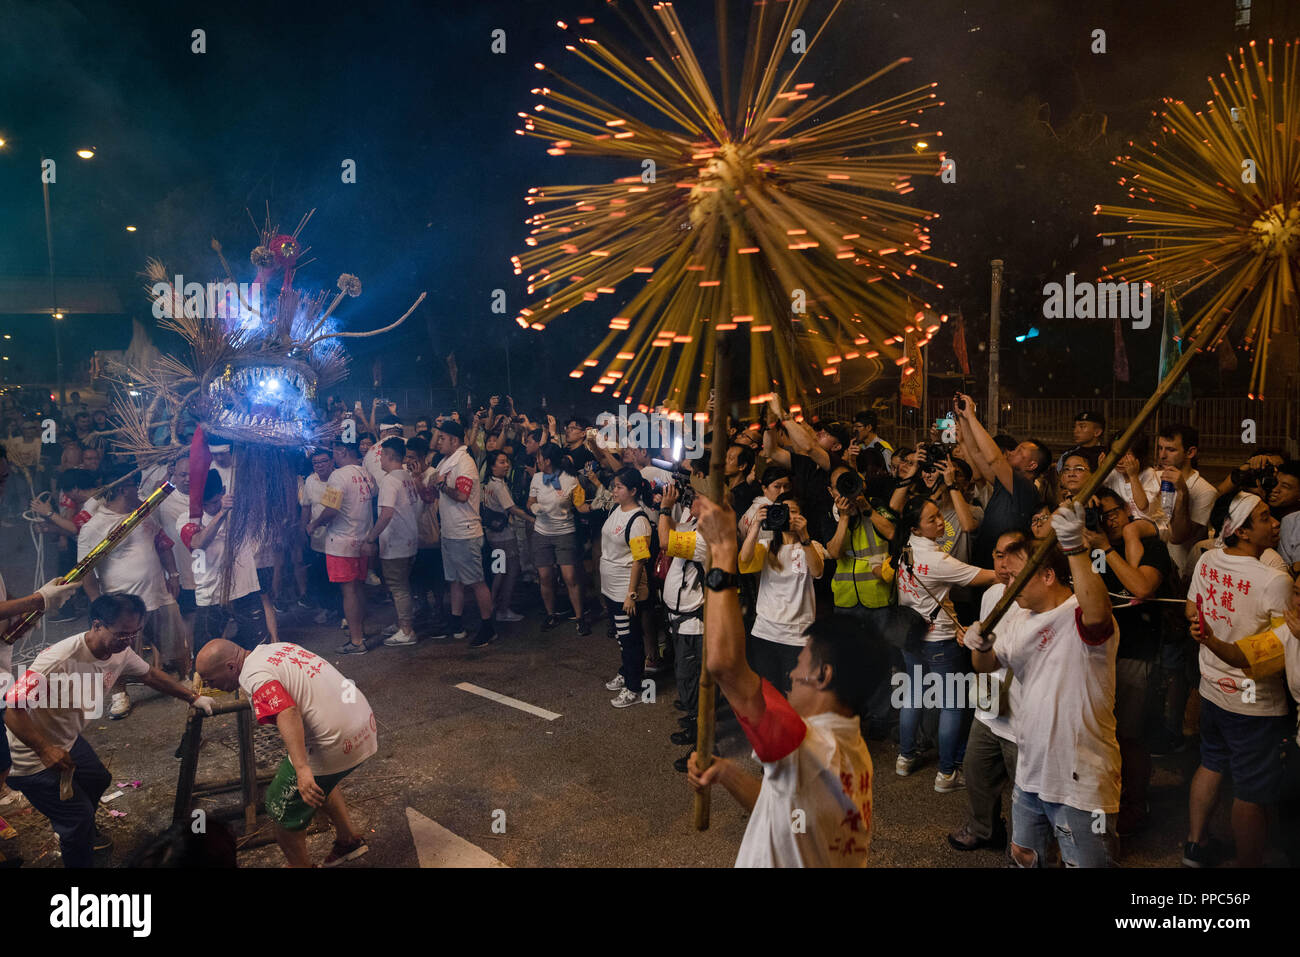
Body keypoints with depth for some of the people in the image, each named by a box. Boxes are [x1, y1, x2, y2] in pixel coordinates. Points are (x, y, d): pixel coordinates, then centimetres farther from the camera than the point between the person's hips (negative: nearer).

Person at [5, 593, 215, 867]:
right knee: (78, 814, -4)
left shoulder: (120, 652, -12)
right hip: (33, 757, -9)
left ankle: (80, 833, 55)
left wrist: (193, 697, 4)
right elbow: (12, 707, -34)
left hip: (68, 741, 9)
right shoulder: (60, 659, -37)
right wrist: (45, 750, -34)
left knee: (98, 781, 27)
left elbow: (151, 675, 6)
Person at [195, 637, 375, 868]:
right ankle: (349, 838, 37)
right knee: (318, 785, 34)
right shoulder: (275, 648, 11)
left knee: (283, 811, 10)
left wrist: (302, 770, -40)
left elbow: (287, 713, -32)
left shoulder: (254, 677, -15)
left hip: (336, 744, -9)